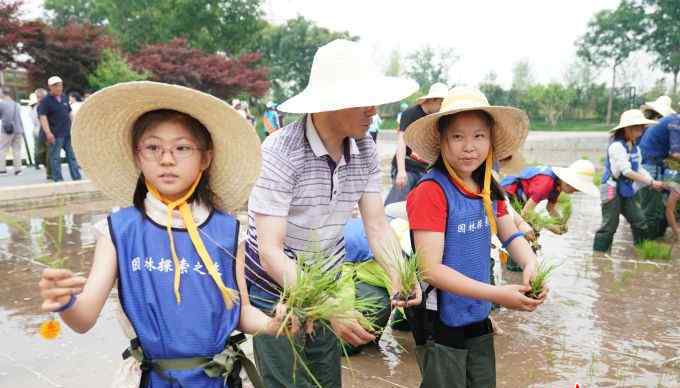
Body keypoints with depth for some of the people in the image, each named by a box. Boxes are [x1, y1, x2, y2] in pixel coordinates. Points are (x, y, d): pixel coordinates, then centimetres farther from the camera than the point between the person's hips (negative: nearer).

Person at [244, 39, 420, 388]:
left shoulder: (365, 150, -6)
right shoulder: (281, 153, -24)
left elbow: (377, 227, -2)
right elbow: (270, 251, -25)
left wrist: (398, 278, -20)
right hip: (275, 296, -5)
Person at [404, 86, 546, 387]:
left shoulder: (488, 187, 2)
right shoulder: (430, 192, -21)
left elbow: (511, 235, 6)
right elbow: (431, 269, -23)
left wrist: (531, 265, -16)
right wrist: (497, 294, -27)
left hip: (478, 317, 7)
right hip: (440, 321, -7)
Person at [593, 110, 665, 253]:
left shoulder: (635, 147, 8)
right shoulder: (617, 146, -20)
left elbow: (639, 168, 8)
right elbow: (627, 171, -22)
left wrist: (653, 181, -7)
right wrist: (651, 182, -19)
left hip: (626, 191, 9)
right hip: (612, 190, -8)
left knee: (639, 222, 12)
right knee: (610, 225, -4)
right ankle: (598, 253, 7)